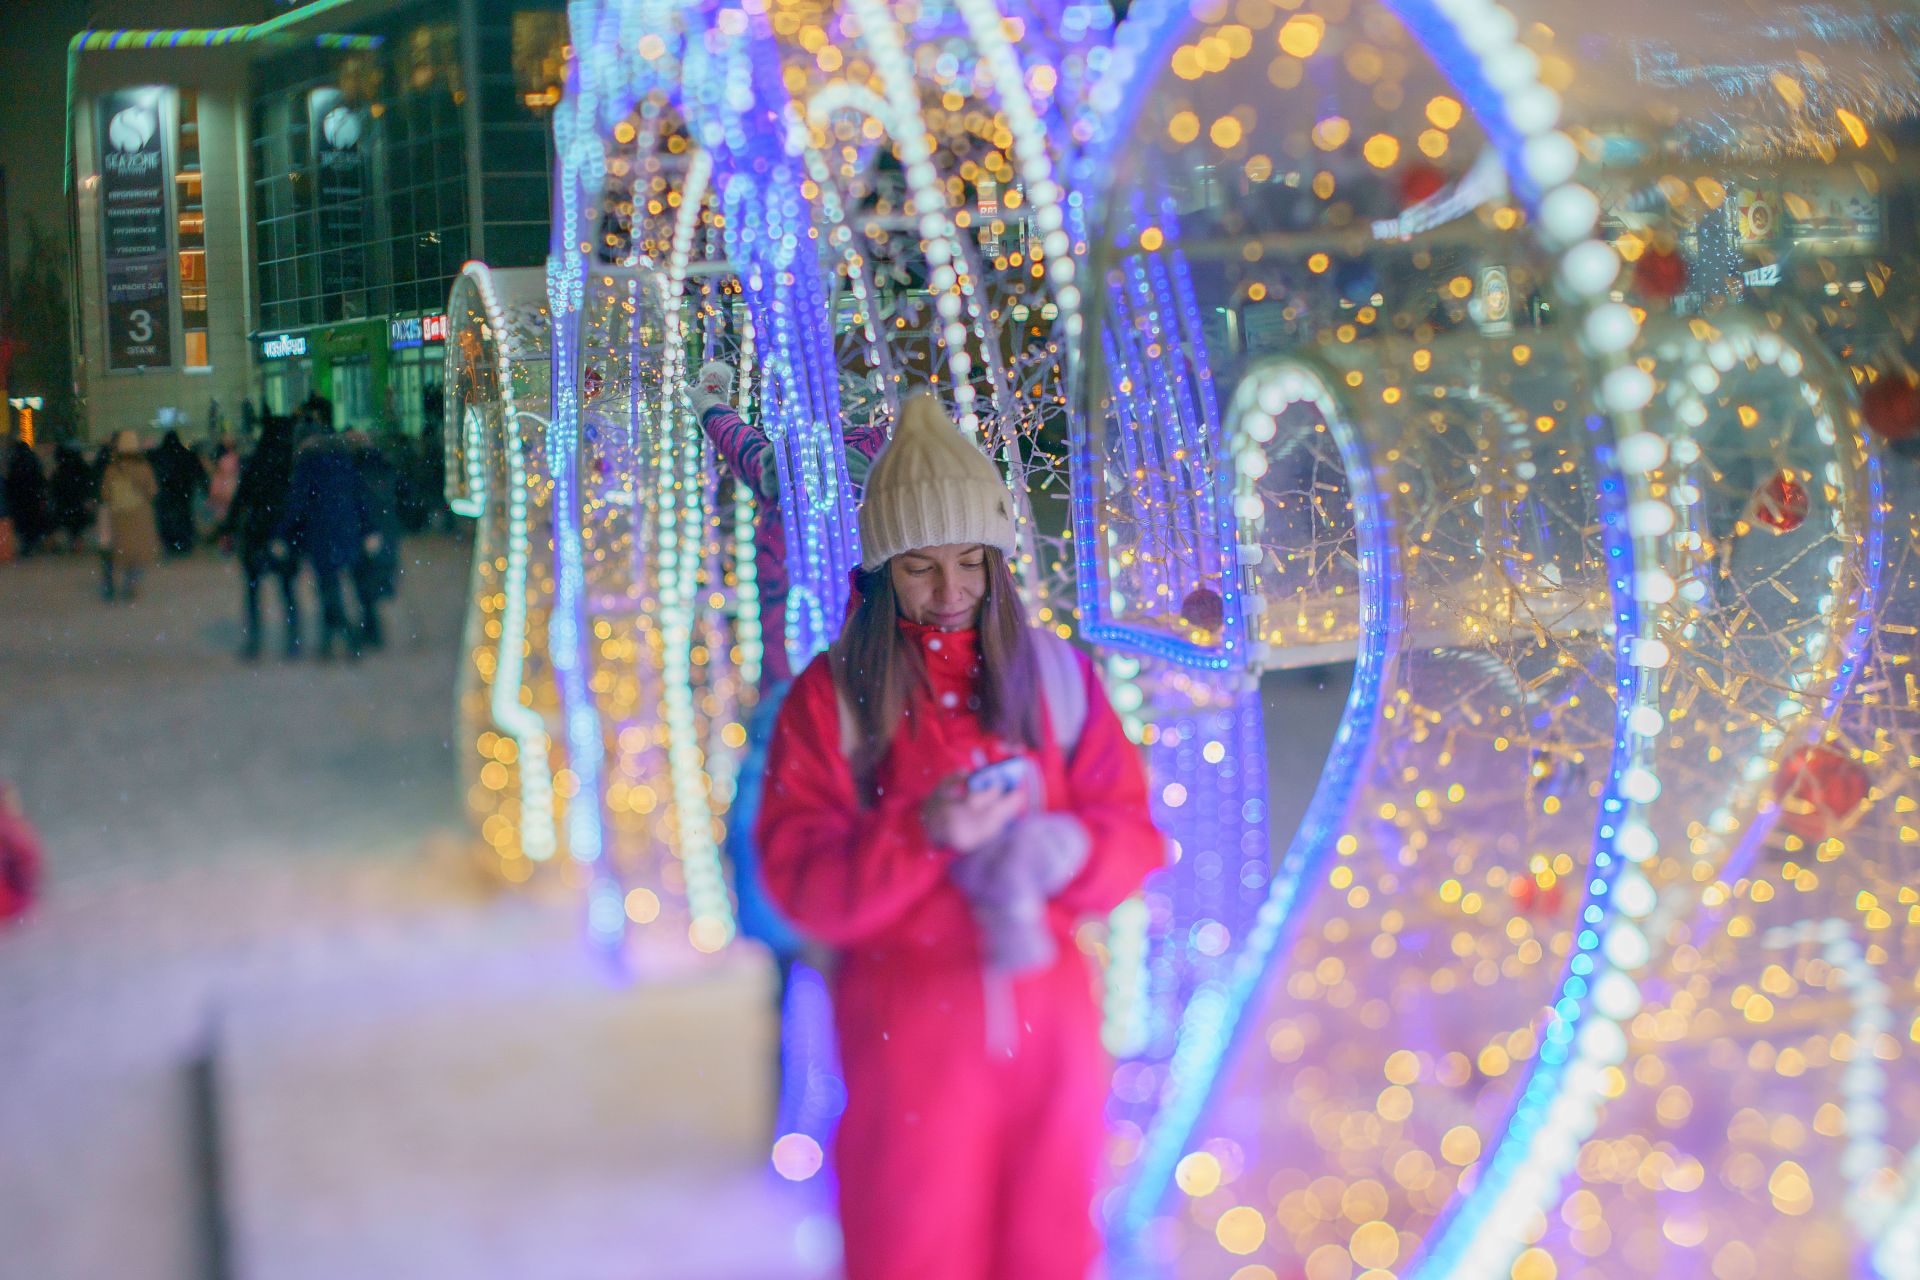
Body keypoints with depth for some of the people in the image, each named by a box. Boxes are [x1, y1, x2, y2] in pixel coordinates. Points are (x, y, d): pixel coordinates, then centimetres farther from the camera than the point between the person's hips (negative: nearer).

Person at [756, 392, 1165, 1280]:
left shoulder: (1056, 676, 5)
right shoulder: (832, 697, -3)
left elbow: (1134, 838, 2)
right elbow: (801, 884, -10)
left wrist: (1061, 853, -19)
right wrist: (922, 834, -25)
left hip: (1048, 1019, 3)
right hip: (908, 1031, -2)